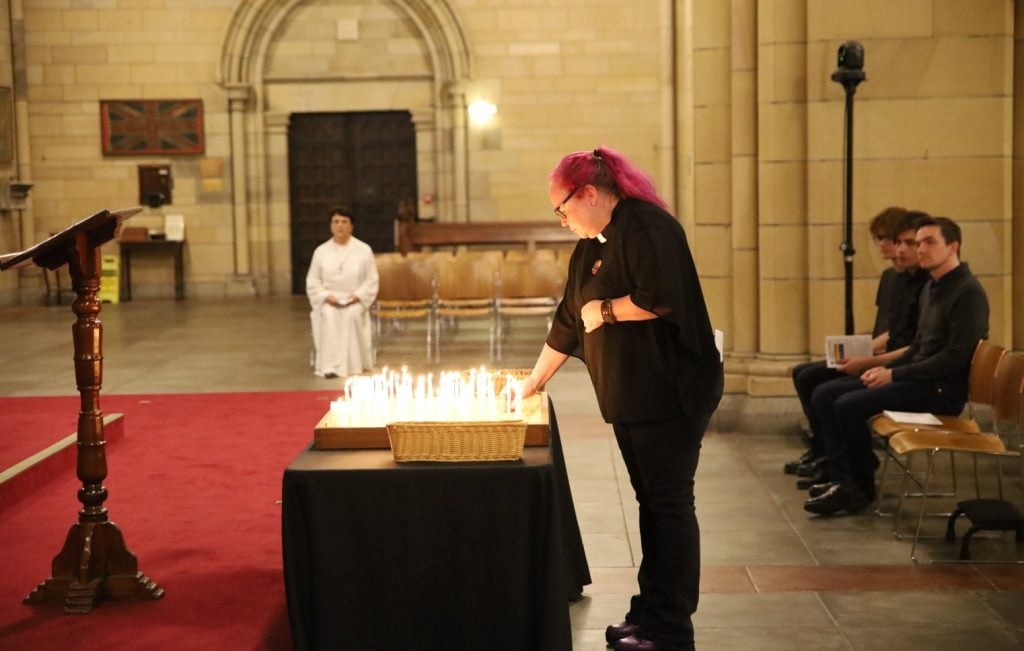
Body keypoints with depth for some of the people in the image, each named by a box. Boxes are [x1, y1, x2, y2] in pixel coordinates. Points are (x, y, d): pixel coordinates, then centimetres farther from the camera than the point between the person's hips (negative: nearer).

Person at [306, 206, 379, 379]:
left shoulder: (364, 250, 4)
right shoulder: (321, 251, 7)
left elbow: (371, 280, 4)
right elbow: (312, 281, 7)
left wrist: (358, 295, -13)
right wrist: (326, 296, -11)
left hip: (354, 301, 0)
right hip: (329, 301, 1)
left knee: (352, 315, -36)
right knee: (329, 316, -35)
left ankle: (354, 363, -24)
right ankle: (331, 365, -39)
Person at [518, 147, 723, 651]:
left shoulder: (647, 227, -13)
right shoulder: (591, 247, 16)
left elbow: (661, 298, -26)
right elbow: (568, 320, 21)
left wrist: (605, 310, -11)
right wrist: (534, 381, 22)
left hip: (670, 392, -9)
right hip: (628, 397, 9)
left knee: (668, 505, -3)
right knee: (650, 502, 13)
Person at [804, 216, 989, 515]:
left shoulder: (968, 292, -13)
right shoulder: (930, 288, 15)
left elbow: (956, 357, -20)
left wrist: (895, 374, -17)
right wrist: (886, 368, 3)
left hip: (942, 389, -10)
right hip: (917, 378, 10)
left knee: (849, 405, -23)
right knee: (824, 395, -3)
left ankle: (862, 487, -3)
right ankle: (842, 480, -8)